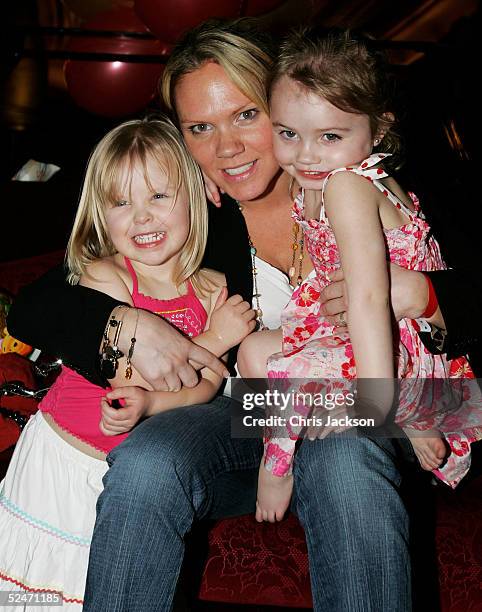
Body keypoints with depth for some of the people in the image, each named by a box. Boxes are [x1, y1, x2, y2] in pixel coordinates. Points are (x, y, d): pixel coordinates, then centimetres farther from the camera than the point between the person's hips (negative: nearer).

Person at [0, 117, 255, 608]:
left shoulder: (212, 289, -4)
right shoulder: (102, 275, -15)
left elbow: (207, 385, -10)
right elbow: (130, 377, -22)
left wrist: (149, 403, -30)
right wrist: (214, 338, -17)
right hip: (65, 457, -2)